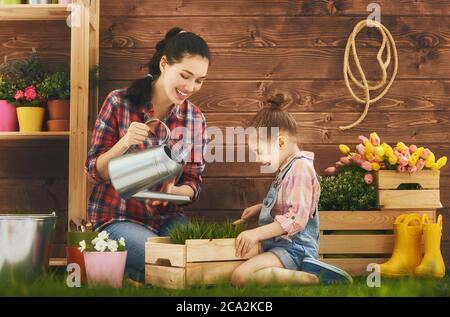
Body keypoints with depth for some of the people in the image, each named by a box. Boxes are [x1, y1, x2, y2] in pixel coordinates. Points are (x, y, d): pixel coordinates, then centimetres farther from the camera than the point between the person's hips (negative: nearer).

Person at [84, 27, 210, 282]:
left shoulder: (195, 118, 2)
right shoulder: (120, 103, -9)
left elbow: (193, 183, 3)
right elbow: (95, 172, -7)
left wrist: (174, 191, -21)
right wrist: (124, 143, -26)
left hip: (167, 217, 5)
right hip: (118, 217, -4)